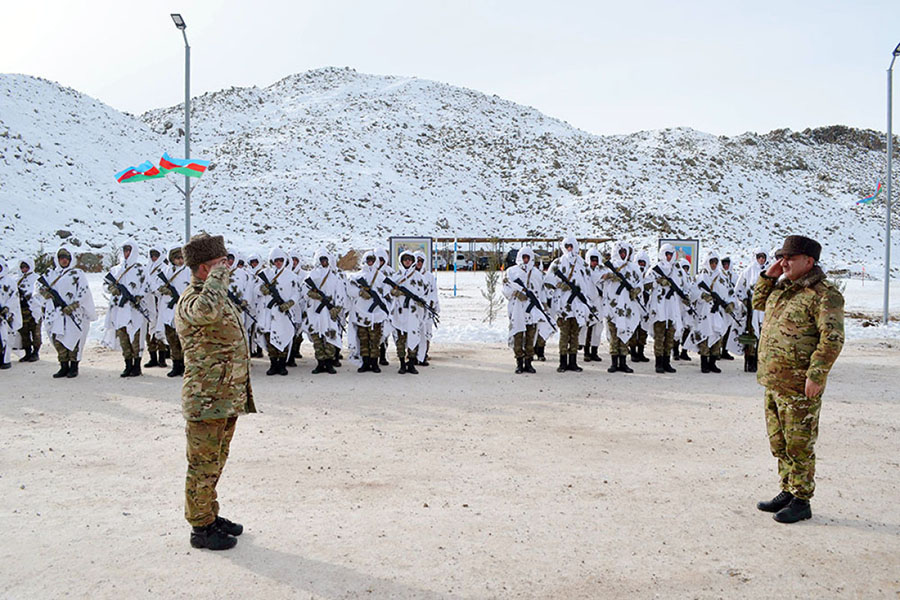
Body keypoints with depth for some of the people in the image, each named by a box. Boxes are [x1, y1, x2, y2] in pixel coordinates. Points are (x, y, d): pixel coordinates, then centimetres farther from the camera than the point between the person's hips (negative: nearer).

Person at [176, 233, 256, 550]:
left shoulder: (219, 297, 15)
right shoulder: (190, 302, -17)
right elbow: (208, 310, -44)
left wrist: (242, 393, 25)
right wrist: (219, 274, -27)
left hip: (228, 399, 10)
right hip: (206, 401, -10)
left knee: (215, 462, 20)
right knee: (203, 466, 2)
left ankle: (210, 515, 33)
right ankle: (201, 528, 13)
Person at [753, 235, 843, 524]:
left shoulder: (824, 295, -14)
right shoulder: (784, 287, 13)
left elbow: (832, 339, -19)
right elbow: (759, 303, 29)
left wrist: (815, 376, -22)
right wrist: (768, 277, 13)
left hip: (799, 386, -9)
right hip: (773, 381, 9)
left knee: (799, 445, 0)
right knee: (779, 442, 17)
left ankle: (801, 501, 10)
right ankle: (787, 492, 29)